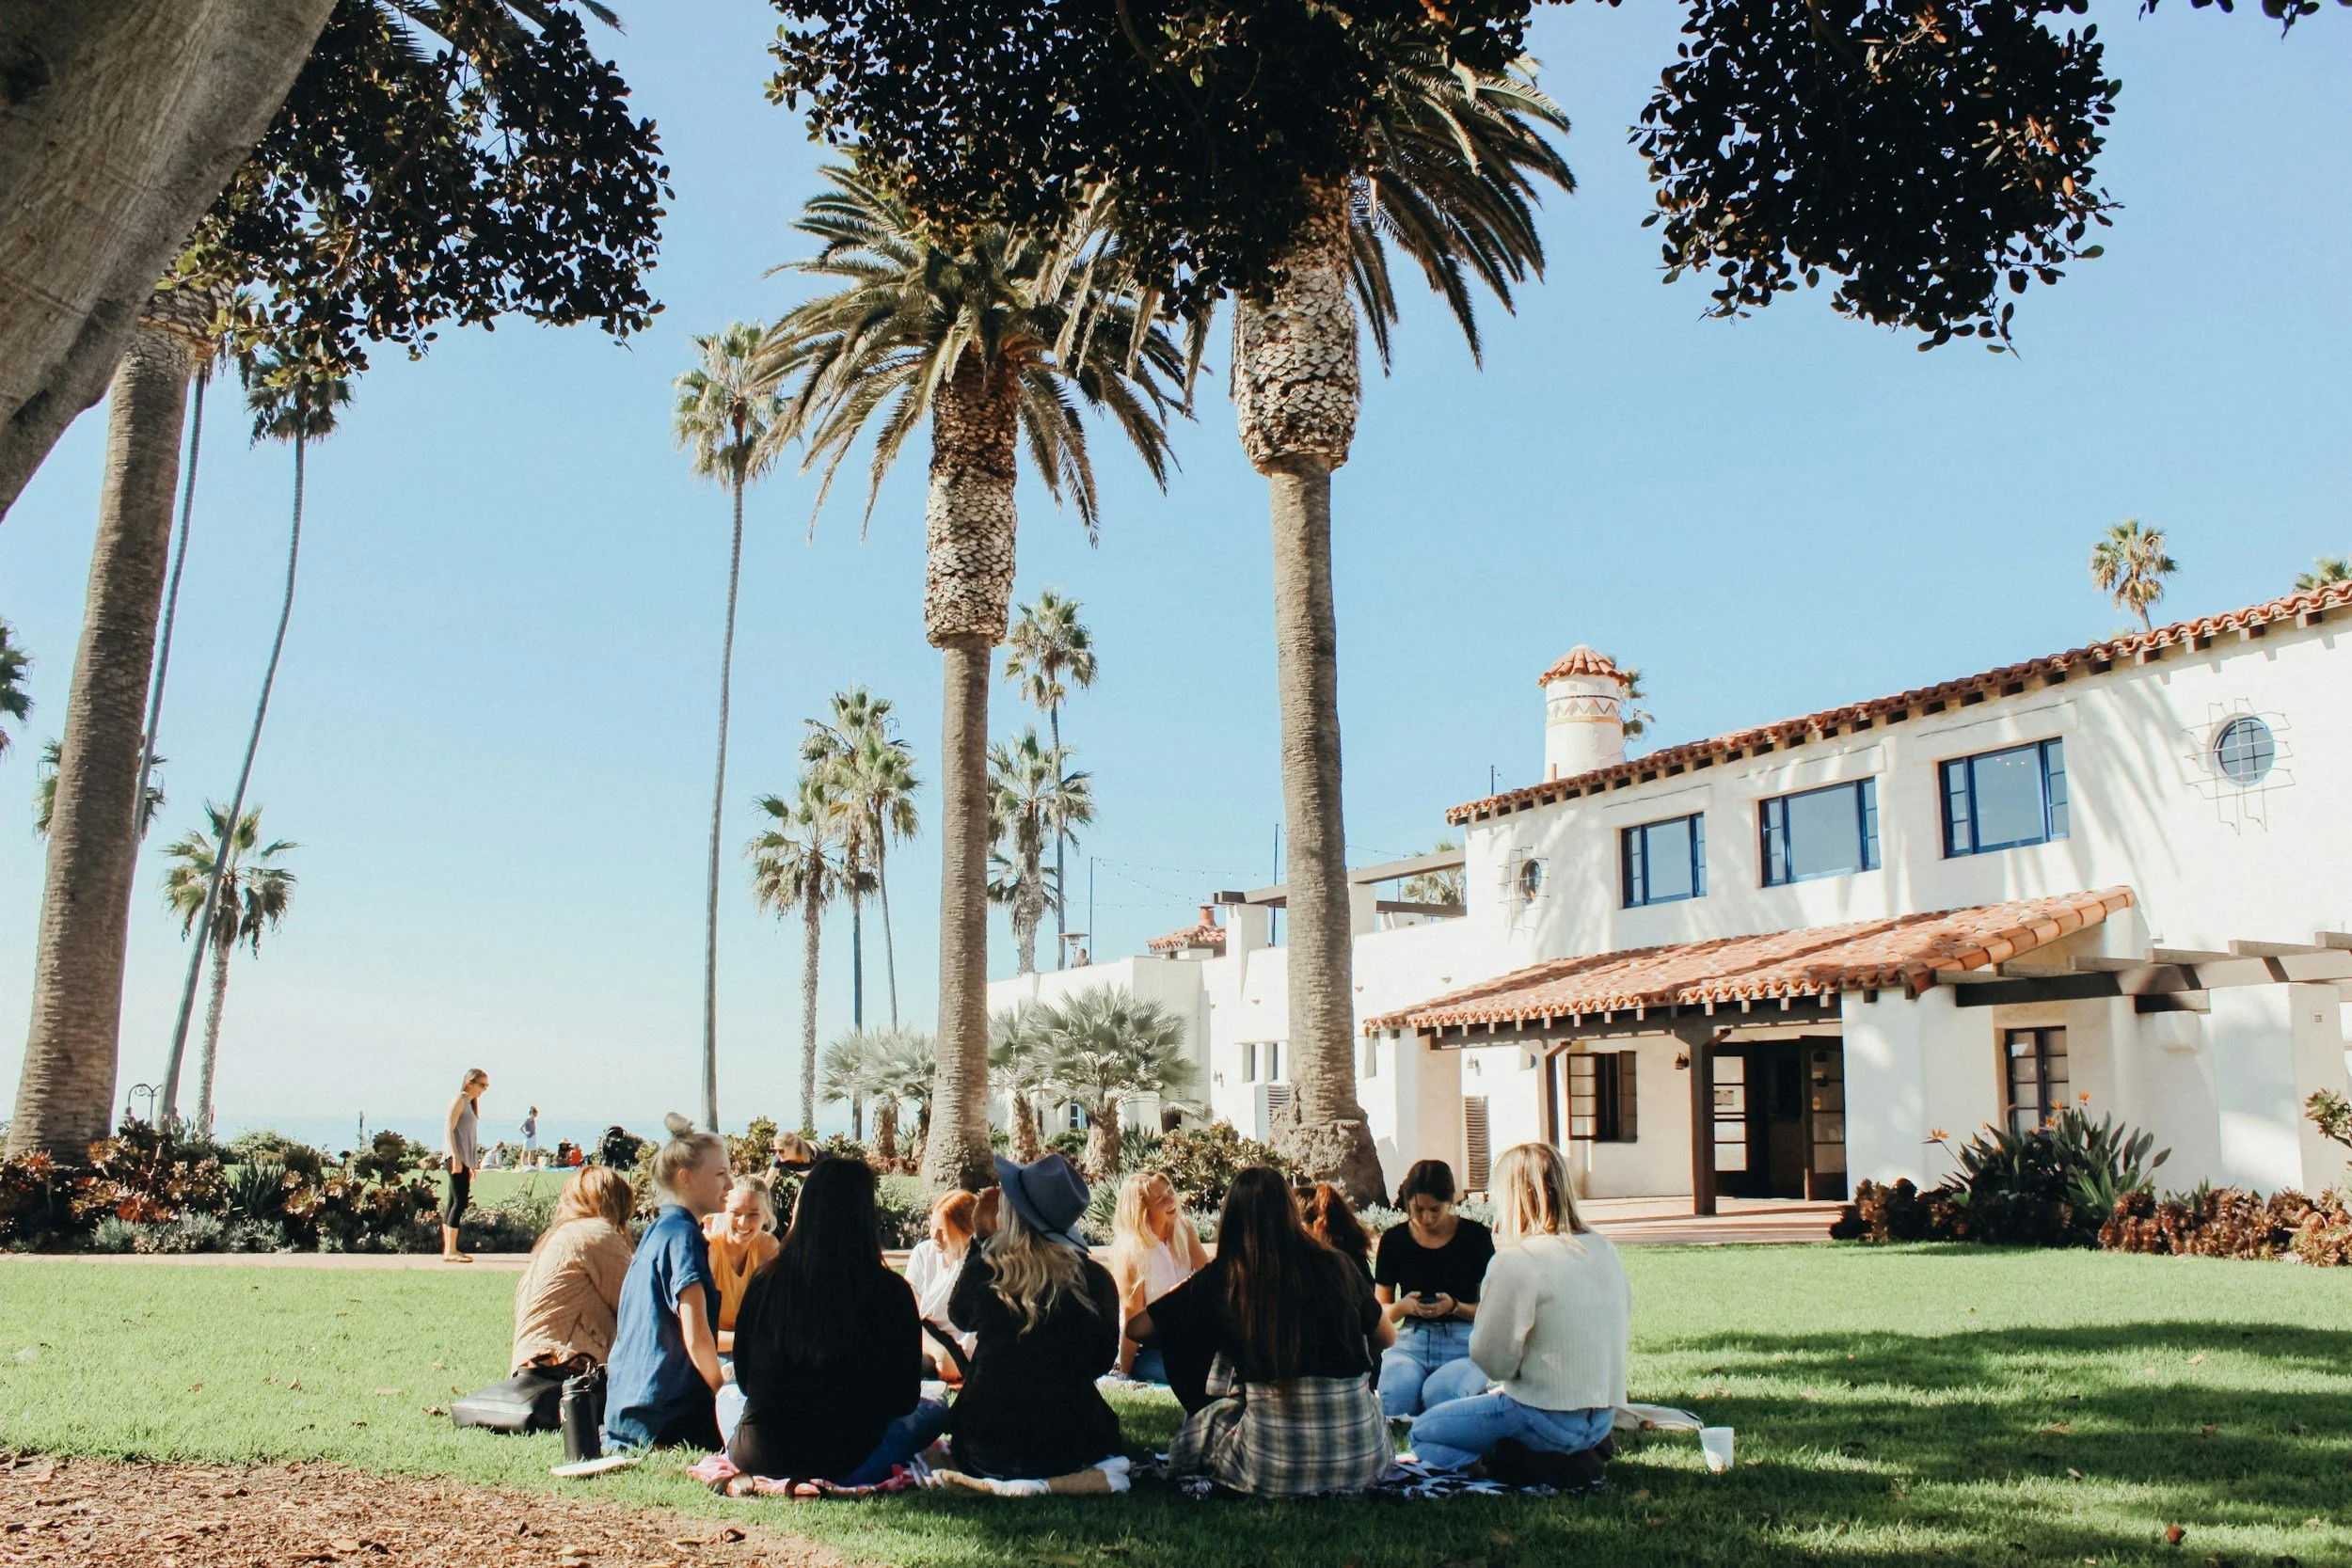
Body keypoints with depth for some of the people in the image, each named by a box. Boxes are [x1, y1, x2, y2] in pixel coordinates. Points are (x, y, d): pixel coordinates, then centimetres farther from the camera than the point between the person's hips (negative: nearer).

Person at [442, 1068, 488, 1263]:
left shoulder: (470, 1103, 20)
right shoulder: (459, 1100, -7)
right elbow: (449, 1129, -16)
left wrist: (472, 1165, 21)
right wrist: (456, 1157, -23)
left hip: (464, 1160, 9)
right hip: (456, 1159, -9)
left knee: (453, 1202, 8)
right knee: (460, 1201, -13)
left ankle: (448, 1250, 10)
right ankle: (450, 1251, -14)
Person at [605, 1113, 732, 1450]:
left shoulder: (657, 1230, 16)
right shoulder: (683, 1235, -14)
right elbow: (696, 1336, -19)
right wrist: (724, 1397, -7)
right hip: (662, 1412, -10)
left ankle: (625, 1441, 7)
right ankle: (654, 1445, -9)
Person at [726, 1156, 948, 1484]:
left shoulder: (765, 1281, -7)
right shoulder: (890, 1291, -14)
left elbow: (744, 1380, 7)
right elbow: (904, 1398, -4)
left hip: (756, 1458, 1)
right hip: (842, 1466, -1)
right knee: (936, 1408, 23)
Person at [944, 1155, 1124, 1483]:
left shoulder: (983, 1270, -16)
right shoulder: (1096, 1279, -13)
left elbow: (960, 1317, 10)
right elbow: (1103, 1361, 4)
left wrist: (981, 1237, 10)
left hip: (988, 1450, -1)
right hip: (1071, 1446, 1)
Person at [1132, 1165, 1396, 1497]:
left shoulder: (1219, 1280, -1)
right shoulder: (1338, 1267, 2)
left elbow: (1134, 1329, 9)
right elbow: (1387, 1337, 19)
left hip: (1271, 1470, -2)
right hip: (1363, 1457, 2)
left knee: (1201, 1419, 26)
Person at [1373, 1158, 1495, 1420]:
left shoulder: (1475, 1236, 2)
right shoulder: (1394, 1239, 7)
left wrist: (1455, 1307, -18)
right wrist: (1403, 1306, -12)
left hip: (1463, 1342, -1)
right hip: (1411, 1341, 1)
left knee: (1440, 1394, -34)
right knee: (1393, 1394, -32)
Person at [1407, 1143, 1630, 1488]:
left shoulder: (1516, 1261, -19)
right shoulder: (1604, 1249, 4)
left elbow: (1491, 1359, -17)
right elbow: (1623, 1334, 13)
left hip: (1547, 1419, -8)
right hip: (1603, 1417, 8)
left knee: (1423, 1432, 9)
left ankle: (1540, 1463, -7)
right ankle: (1581, 1449, 9)